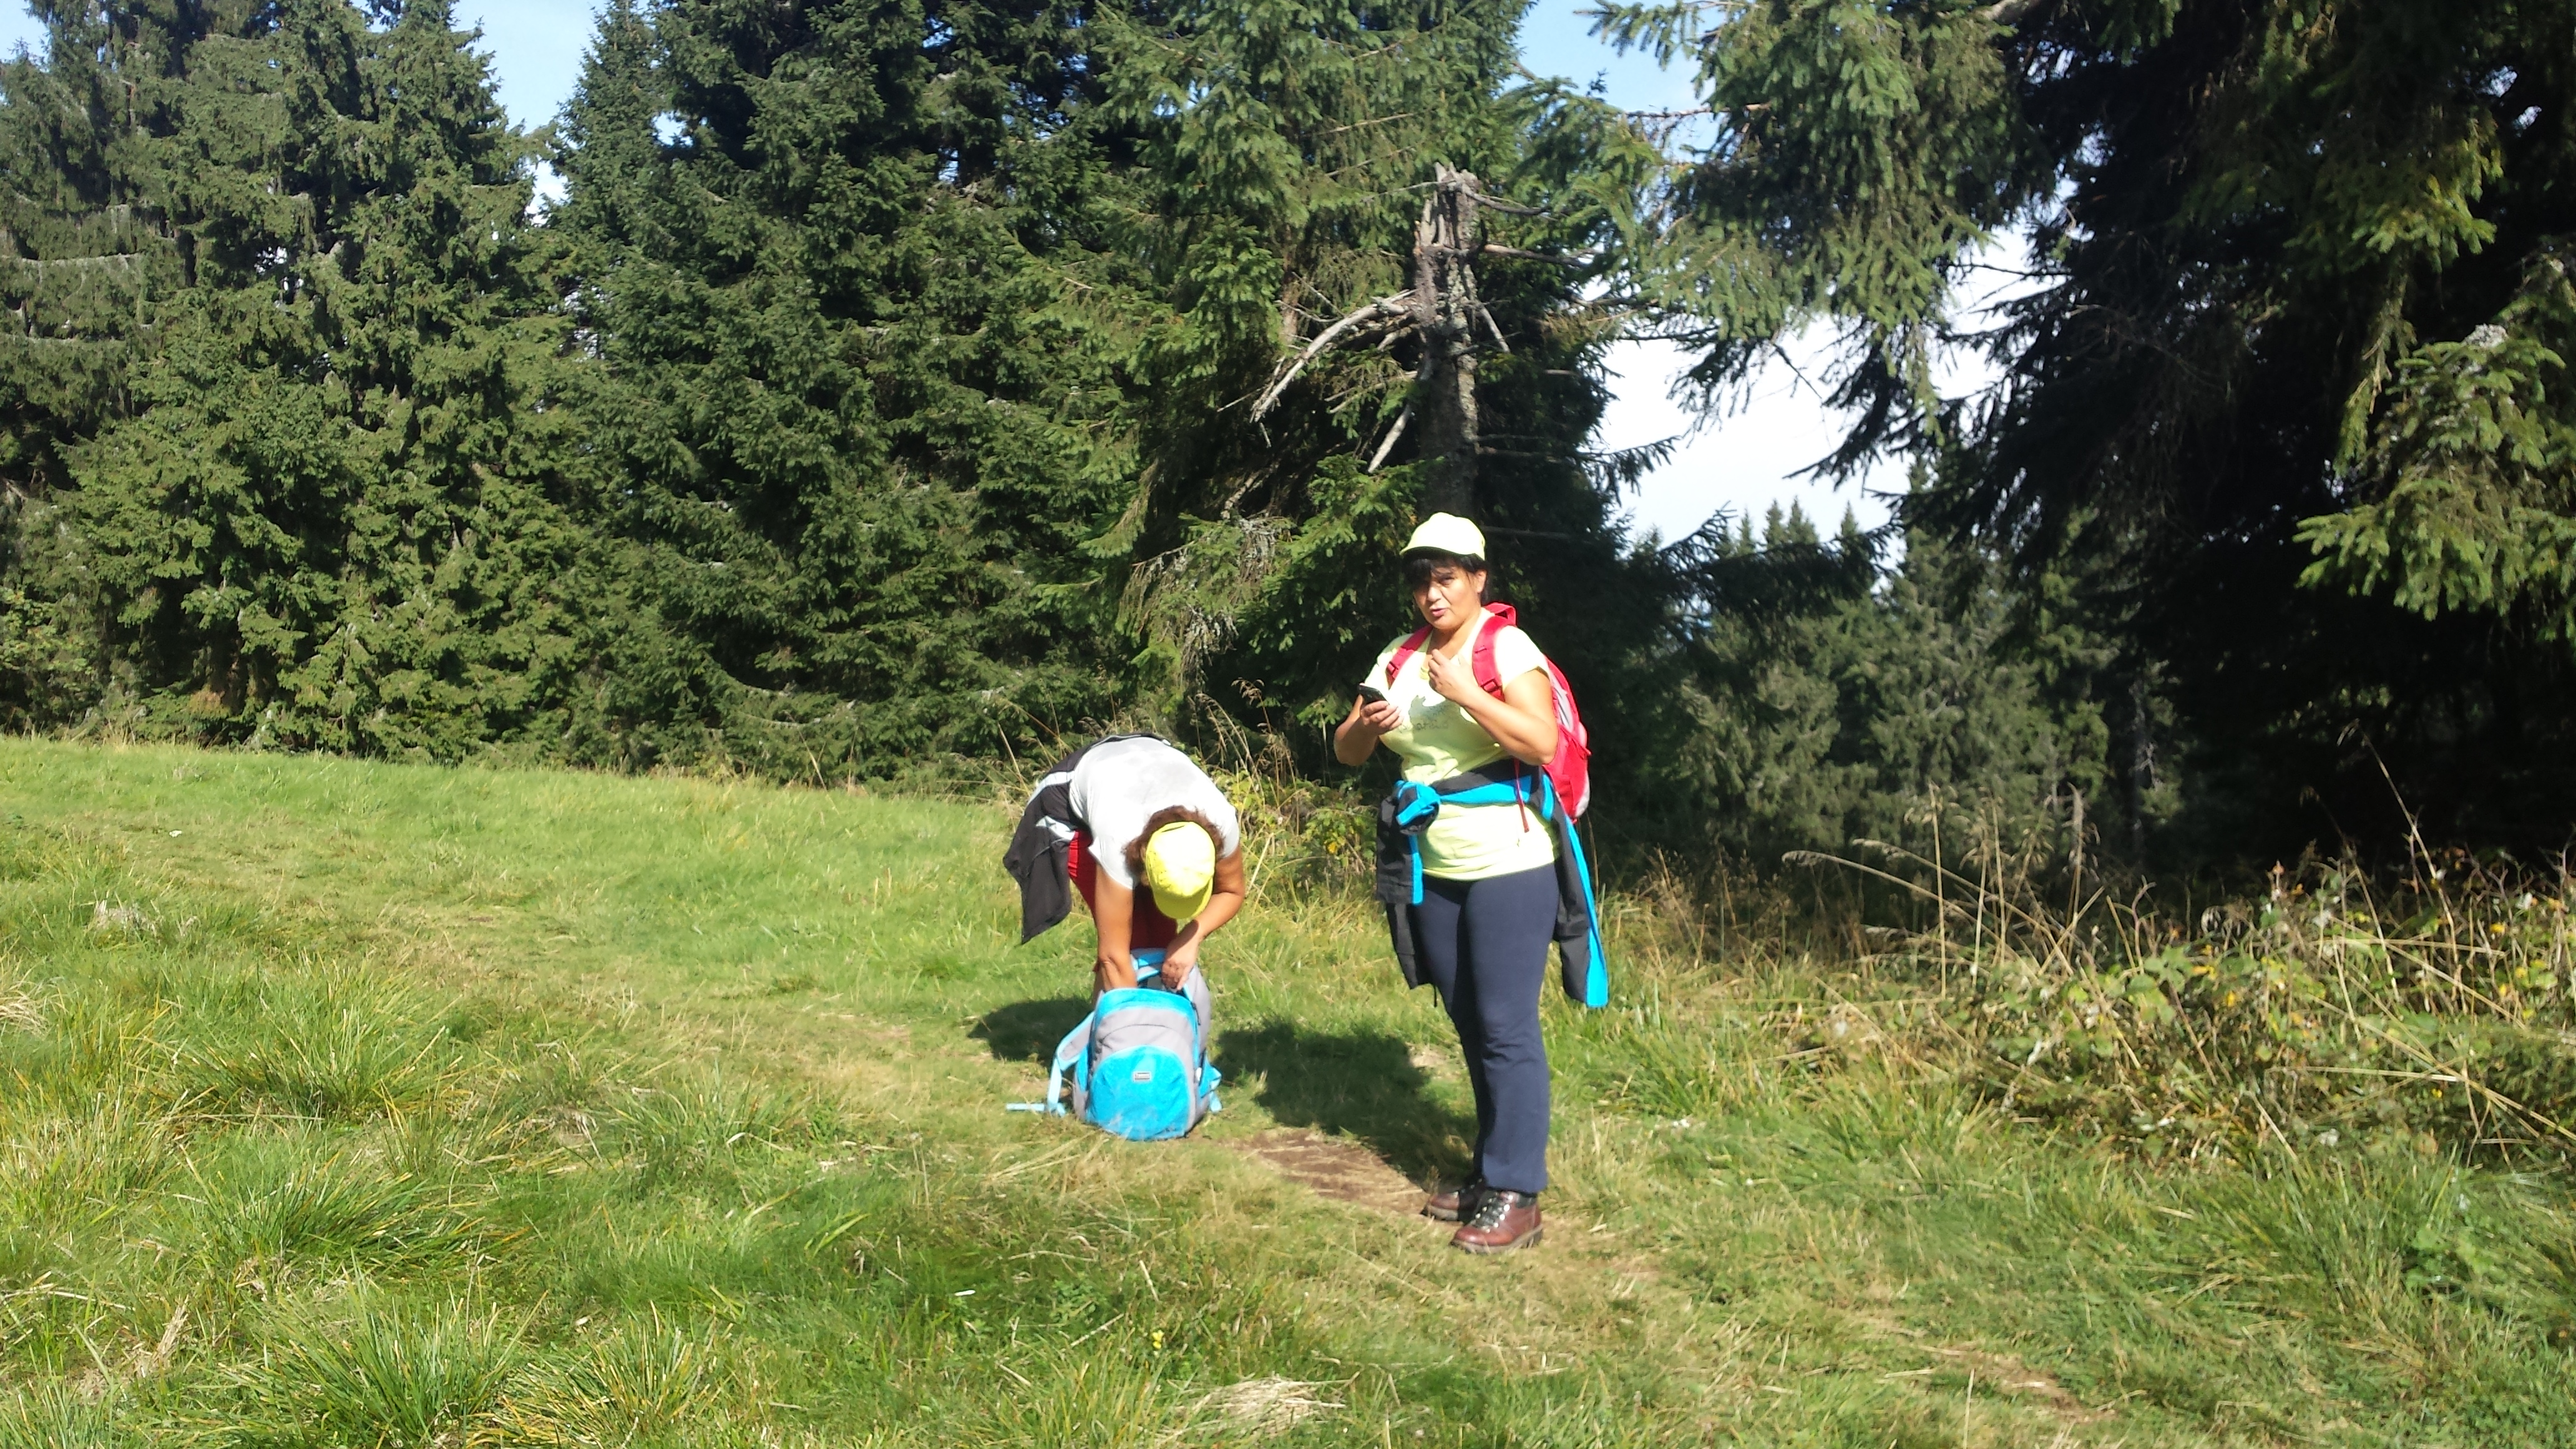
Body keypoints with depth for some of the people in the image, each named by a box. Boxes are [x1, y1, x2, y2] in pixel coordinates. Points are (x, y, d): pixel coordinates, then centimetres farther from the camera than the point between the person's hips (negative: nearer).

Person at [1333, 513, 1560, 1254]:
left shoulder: (1506, 648, -8)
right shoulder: (1400, 659, 9)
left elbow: (1542, 742, -20)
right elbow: (1346, 751, 9)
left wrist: (1464, 692, -24)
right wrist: (1366, 725, -12)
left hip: (1507, 867, -6)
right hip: (1434, 872, 7)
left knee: (1507, 1028, -6)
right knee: (1470, 1025, 13)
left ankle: (1515, 1195, -1)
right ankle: (1489, 1173, 23)